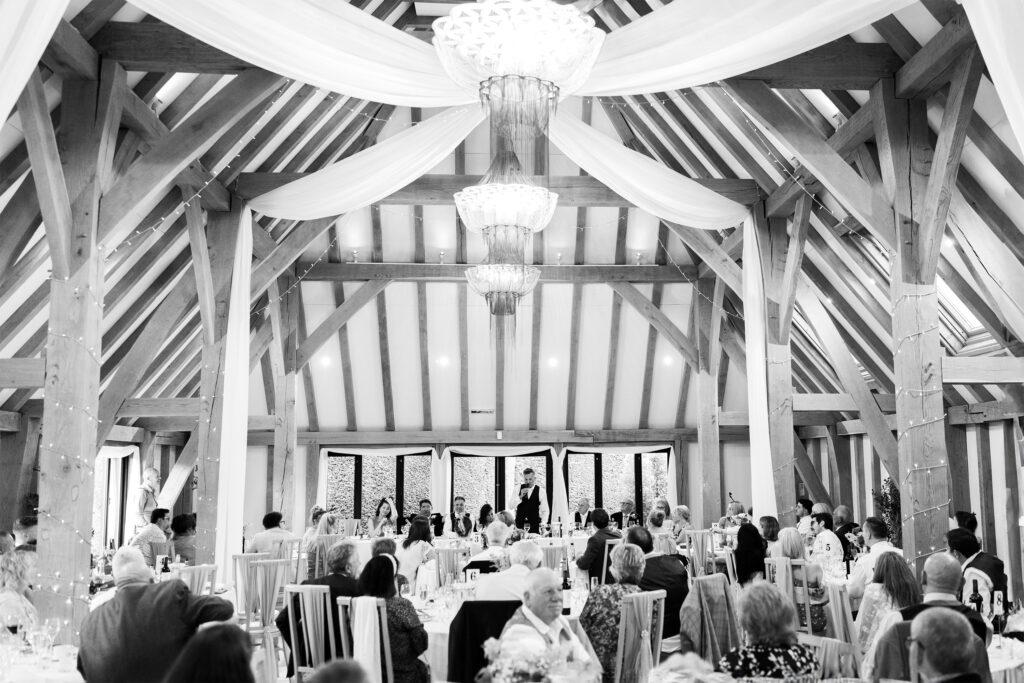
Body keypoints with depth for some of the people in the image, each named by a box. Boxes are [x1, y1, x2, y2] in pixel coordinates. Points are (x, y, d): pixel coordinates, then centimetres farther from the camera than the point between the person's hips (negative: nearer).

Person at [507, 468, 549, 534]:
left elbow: (545, 511, 5)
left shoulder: (541, 491, 1)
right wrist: (520, 496, -16)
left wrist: (543, 523, -8)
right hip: (519, 524, 1)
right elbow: (510, 506, -3)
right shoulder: (517, 489, 3)